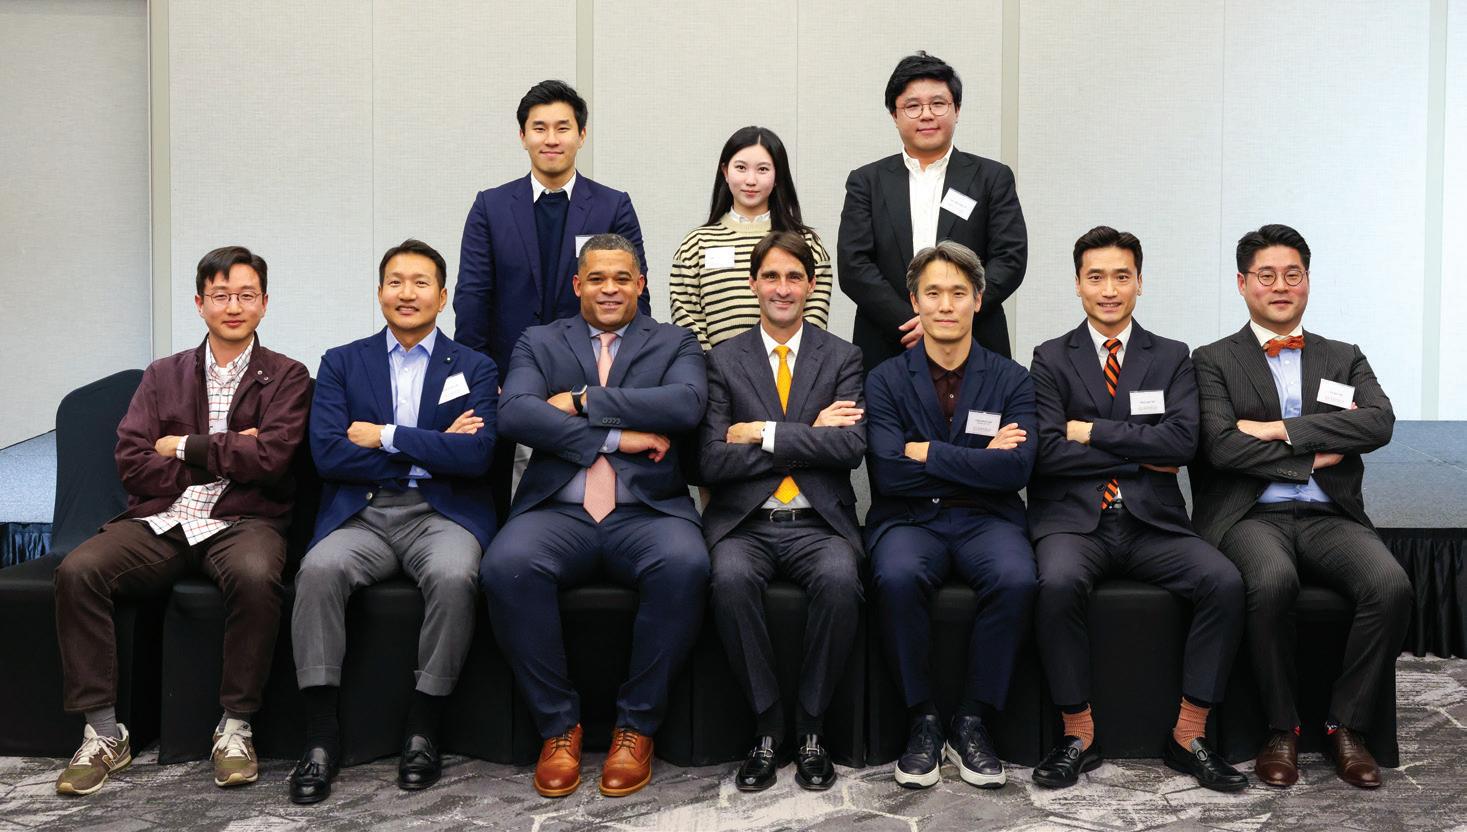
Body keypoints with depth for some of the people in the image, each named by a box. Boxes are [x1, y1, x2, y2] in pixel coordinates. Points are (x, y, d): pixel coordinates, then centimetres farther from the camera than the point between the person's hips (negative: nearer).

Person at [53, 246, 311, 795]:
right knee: (77, 570, -24)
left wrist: (184, 448, -1)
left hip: (242, 522, -3)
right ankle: (102, 733, -13)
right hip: (160, 522, 3)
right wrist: (226, 455, -4)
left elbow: (270, 458, -9)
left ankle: (235, 728, -18)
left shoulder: (286, 378, 9)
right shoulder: (163, 376, 18)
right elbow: (132, 466, 4)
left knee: (254, 576, -37)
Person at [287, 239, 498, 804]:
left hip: (441, 514, -1)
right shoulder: (341, 364, 14)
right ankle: (320, 734, -20)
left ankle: (423, 729, -17)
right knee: (319, 570, -31)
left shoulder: (474, 369, 11)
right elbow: (327, 454, -2)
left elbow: (475, 455, -6)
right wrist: (429, 449, -5)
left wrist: (387, 436, -7)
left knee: (454, 576, -34)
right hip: (360, 515, 1)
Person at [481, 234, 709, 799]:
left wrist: (585, 402, -8)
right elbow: (514, 413, -4)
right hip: (559, 512, 1)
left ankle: (637, 725, -12)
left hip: (646, 512, 0)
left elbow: (687, 404, -7)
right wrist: (617, 436, -11)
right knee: (505, 566, -31)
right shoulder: (539, 343, 17)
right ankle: (558, 724, -10)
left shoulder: (674, 343, 16)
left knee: (685, 566, -33)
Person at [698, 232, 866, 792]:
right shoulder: (723, 360, 9)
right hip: (744, 523, 0)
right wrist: (809, 436, -7)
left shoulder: (842, 359, 10)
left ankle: (810, 725, -13)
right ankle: (766, 726, -15)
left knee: (840, 578, -33)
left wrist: (763, 434, -10)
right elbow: (713, 462, -3)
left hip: (818, 524, 0)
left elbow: (852, 447, -7)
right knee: (731, 578, -33)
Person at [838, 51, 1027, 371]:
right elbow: (853, 266, 0)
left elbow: (1010, 259, 0)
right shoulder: (867, 182, 9)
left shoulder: (993, 178, 9)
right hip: (886, 353, 0)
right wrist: (911, 324, -12)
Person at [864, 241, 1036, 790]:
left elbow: (1015, 469, -10)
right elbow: (888, 474, -8)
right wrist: (977, 461, -7)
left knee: (1015, 578, -32)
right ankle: (922, 721, -13)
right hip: (909, 520, 0)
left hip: (986, 519, 1)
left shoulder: (1011, 380, 7)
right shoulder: (886, 380, 5)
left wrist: (926, 452, -10)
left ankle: (972, 722, -13)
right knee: (897, 577, -34)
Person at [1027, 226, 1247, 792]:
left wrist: (1093, 432, -8)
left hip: (1153, 522, 2)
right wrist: (1141, 456, -6)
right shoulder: (1051, 359, 8)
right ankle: (1078, 735, -14)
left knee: (1225, 582, -24)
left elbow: (1182, 442, -5)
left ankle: (1188, 735, -9)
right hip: (1074, 518, -2)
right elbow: (1048, 452, -6)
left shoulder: (1172, 358, 13)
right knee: (1058, 584, -33)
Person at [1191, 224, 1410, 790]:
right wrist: (1315, 455, -5)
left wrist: (1279, 429, -9)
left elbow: (1380, 423, -3)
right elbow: (1222, 446, -7)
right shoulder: (1214, 361, 10)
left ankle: (1346, 726, -9)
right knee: (1273, 582, -35)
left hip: (1328, 516, 3)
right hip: (1250, 515, -3)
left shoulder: (1344, 359, 19)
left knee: (1392, 585, -27)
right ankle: (1281, 731, -14)